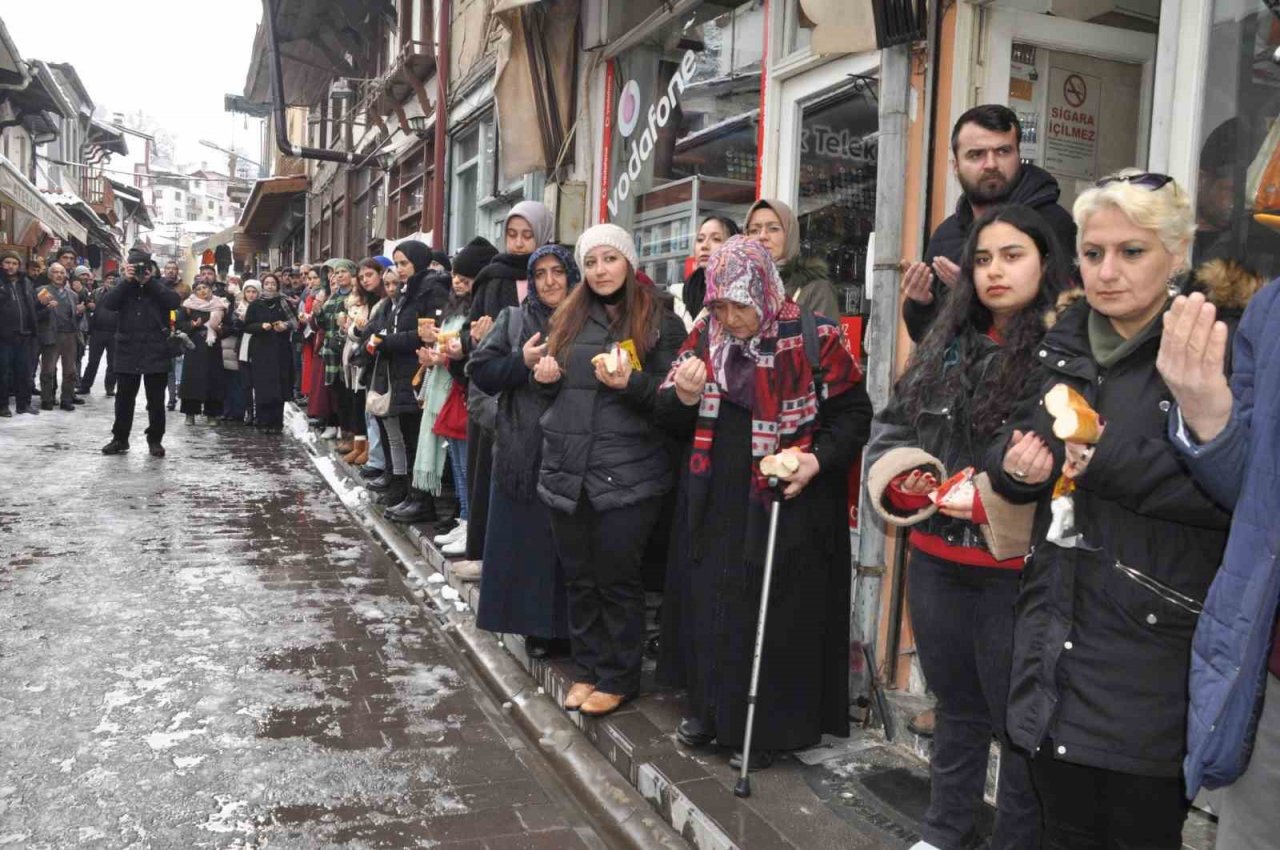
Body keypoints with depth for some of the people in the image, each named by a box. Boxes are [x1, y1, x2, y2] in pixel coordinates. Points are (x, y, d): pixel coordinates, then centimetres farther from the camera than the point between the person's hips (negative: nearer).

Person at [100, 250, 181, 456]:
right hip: (128, 351, 2)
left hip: (155, 352, -2)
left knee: (156, 400, 4)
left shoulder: (159, 287, 5)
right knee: (124, 398, 8)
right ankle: (120, 439, 18)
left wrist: (151, 281, -14)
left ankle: (155, 440, 14)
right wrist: (127, 281, -13)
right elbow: (107, 304, -8)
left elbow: (175, 301, -14)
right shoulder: (124, 287, 9)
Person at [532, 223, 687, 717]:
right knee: (578, 577, 12)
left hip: (627, 472, -5)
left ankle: (618, 678, 18)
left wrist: (628, 382, -22)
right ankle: (586, 669, 26)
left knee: (617, 578, 3)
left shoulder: (660, 322, -3)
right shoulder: (569, 318, 13)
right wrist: (547, 376, 0)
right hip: (566, 467, 5)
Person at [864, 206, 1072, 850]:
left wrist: (991, 503, -22)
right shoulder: (946, 344, 10)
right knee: (957, 705, 22)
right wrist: (905, 480, -5)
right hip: (937, 559, 6)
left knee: (1019, 718, 8)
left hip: (1016, 568, -6)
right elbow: (891, 426, 14)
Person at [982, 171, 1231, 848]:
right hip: (1055, 639, 6)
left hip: (1152, 652, -5)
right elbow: (1008, 444, 19)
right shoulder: (1064, 347, 10)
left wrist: (1113, 462, -23)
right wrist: (1015, 462, -3)